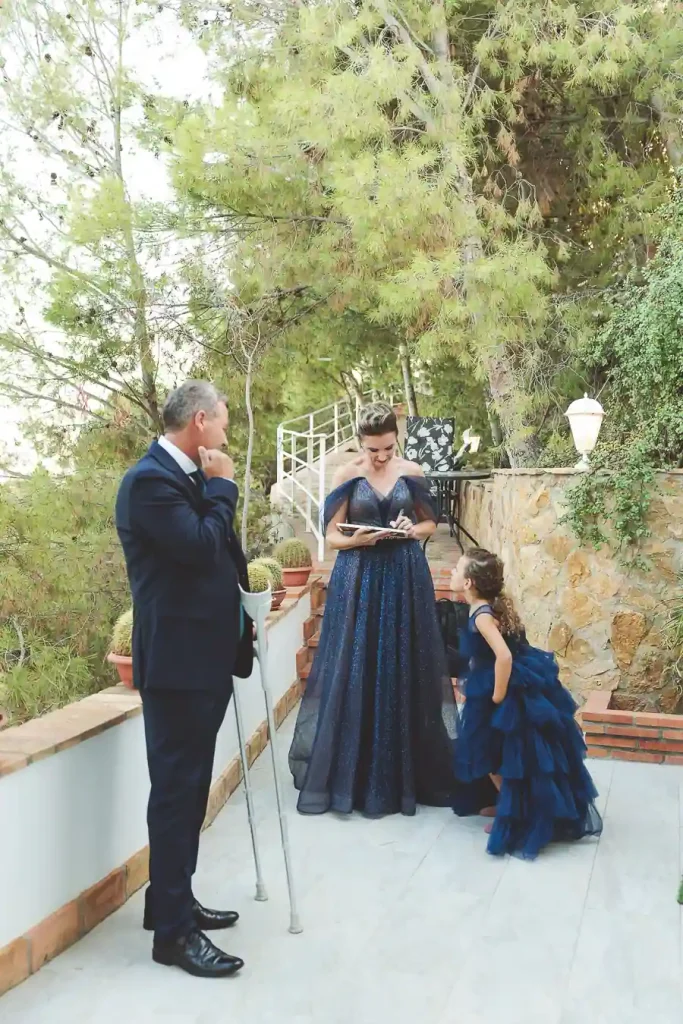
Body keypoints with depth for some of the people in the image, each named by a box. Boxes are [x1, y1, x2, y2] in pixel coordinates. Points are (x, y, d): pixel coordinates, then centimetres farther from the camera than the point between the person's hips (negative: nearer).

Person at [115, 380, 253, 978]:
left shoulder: (188, 479, 13)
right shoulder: (151, 479, -16)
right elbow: (200, 548, -25)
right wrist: (222, 487, -13)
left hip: (204, 657, 10)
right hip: (177, 661, -10)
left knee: (190, 786, 17)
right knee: (176, 789, -2)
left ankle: (173, 901, 32)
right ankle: (173, 930, 10)